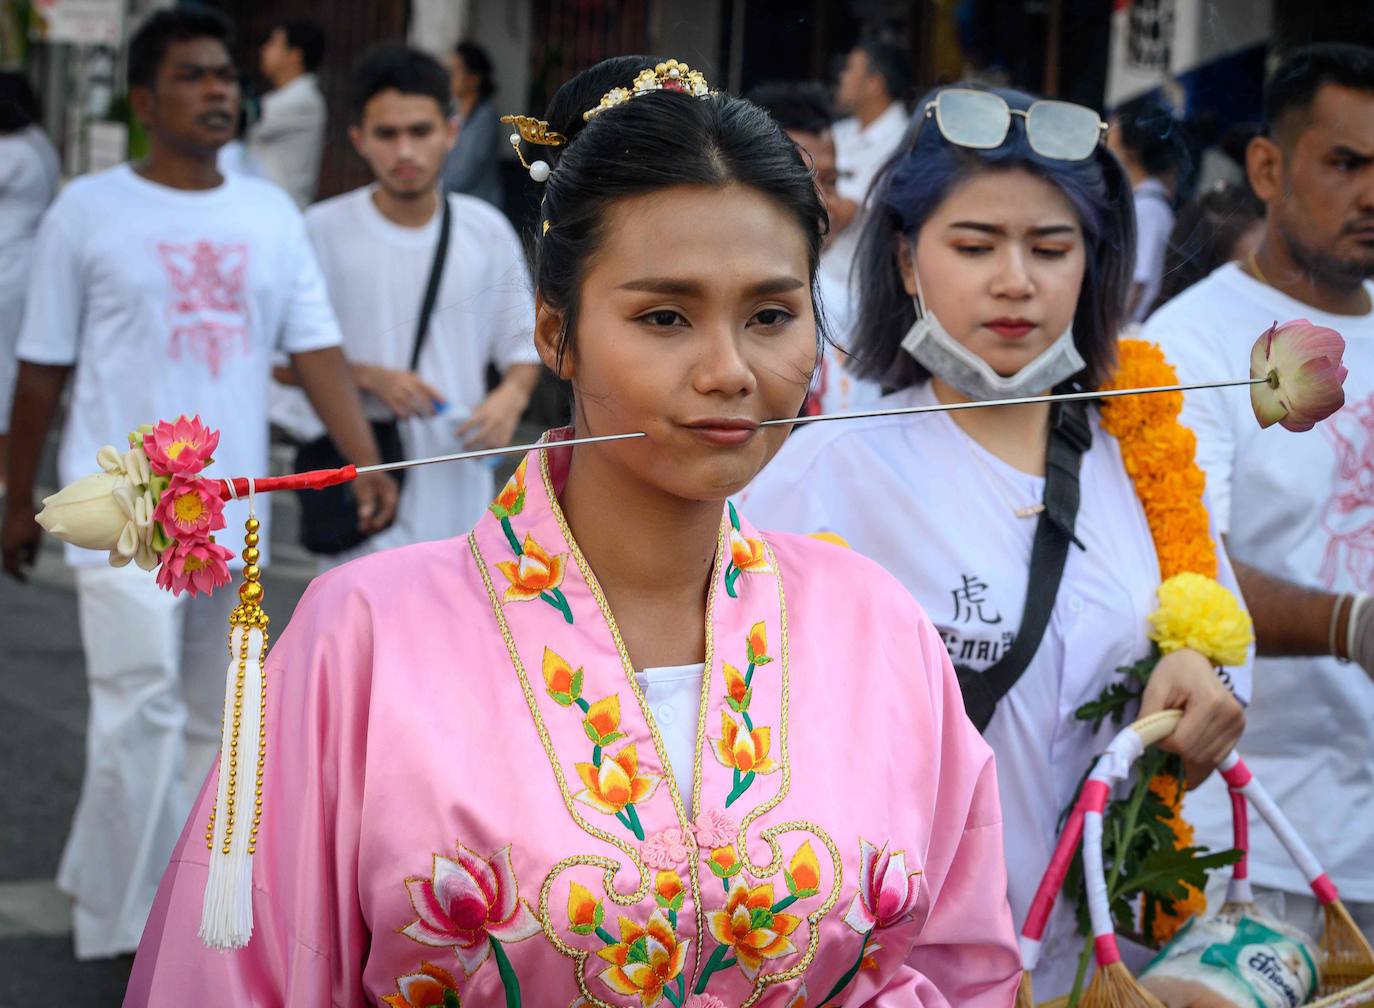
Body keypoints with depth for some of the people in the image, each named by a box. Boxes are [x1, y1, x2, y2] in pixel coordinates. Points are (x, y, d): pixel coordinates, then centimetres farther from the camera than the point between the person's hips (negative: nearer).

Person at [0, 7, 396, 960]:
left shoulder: (271, 215, 8)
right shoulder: (89, 212, -2)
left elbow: (317, 347, 2)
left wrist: (367, 461, -12)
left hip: (231, 514, 5)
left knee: (208, 724, 11)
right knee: (144, 714, -11)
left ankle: (101, 876, 27)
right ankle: (133, 926, -1)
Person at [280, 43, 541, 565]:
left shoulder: (487, 230, 4)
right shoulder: (323, 231, -5)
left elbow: (524, 342, 12)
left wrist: (511, 395, -10)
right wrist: (371, 377, -18)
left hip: (459, 497, 4)